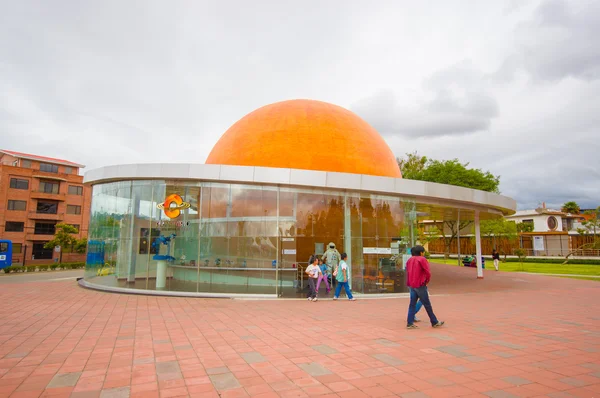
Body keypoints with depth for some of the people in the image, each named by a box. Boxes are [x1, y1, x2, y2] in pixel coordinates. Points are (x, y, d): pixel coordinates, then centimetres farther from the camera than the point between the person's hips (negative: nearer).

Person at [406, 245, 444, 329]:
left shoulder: (410, 260, 12)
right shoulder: (422, 259, -9)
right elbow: (428, 273, -13)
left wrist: (409, 283, 14)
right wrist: (427, 281, 3)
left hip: (412, 285, 6)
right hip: (420, 285, -6)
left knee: (412, 304, 8)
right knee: (427, 305, 4)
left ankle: (410, 323, 5)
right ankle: (434, 322, 15)